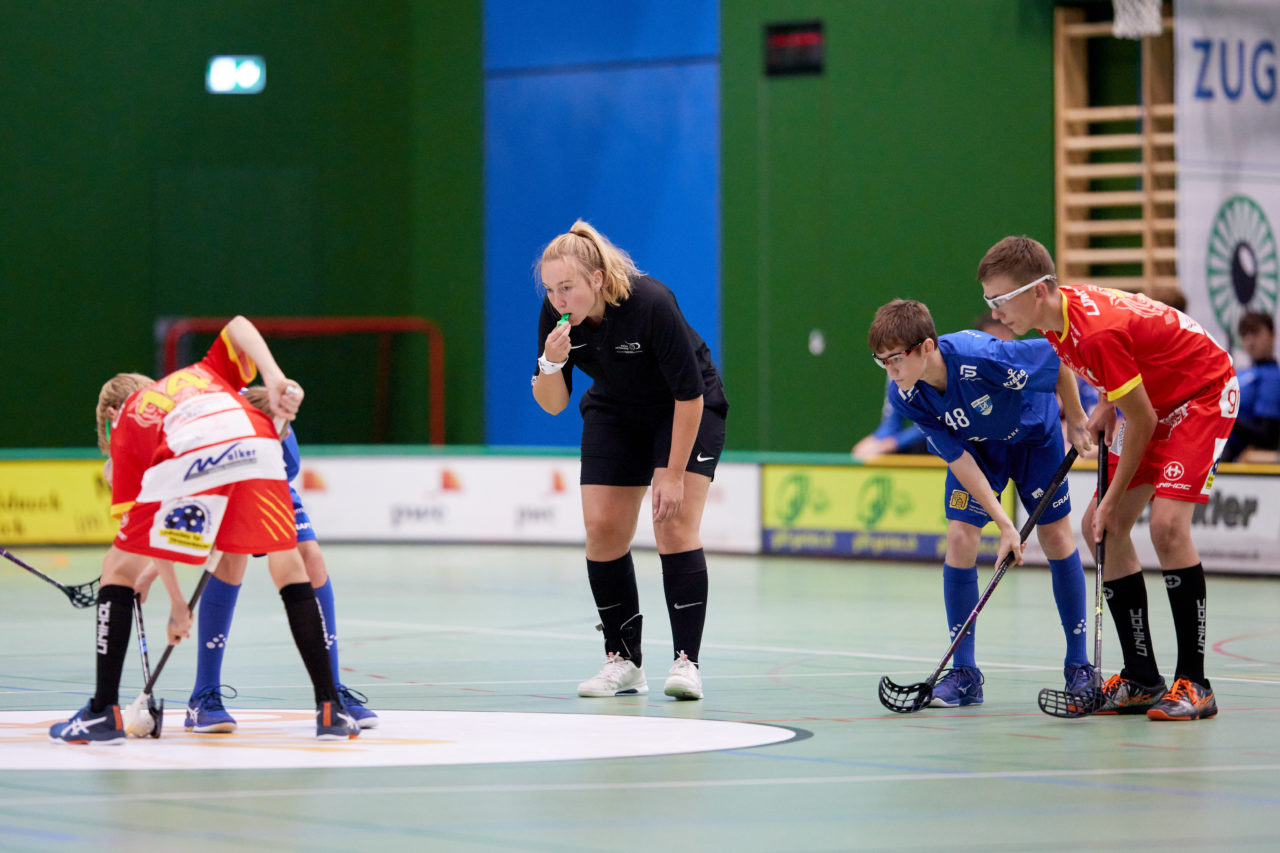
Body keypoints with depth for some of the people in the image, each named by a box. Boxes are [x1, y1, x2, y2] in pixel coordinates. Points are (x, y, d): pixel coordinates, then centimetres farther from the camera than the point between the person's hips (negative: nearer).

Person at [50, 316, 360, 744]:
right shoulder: (202, 373, 42)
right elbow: (237, 326, 21)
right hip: (256, 446, 2)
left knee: (118, 569, 16)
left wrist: (176, 602, 36)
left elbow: (144, 528, 30)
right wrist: (274, 379, 9)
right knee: (289, 568, 20)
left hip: (187, 460, -2)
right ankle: (330, 710, 16)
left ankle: (104, 712, 14)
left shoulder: (126, 422, 33)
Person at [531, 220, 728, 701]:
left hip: (688, 409, -5)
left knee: (675, 524, -18)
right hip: (614, 413, 5)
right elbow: (552, 404, -11)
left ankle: (687, 661, -17)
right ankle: (623, 661, 5)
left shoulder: (651, 304, -34)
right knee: (603, 530, -5)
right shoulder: (556, 317, -19)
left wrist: (674, 475, -24)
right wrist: (551, 364, -33)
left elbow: (689, 395, -26)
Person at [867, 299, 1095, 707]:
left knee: (1057, 539, -2)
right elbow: (959, 459, -23)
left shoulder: (980, 357, -41)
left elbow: (1059, 357, -26)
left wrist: (1078, 421, -14)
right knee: (960, 539, -11)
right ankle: (963, 673, -3)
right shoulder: (906, 397, -26)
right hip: (974, 446, 3)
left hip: (1033, 435, -3)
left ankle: (1079, 665, 11)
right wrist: (1004, 524, -28)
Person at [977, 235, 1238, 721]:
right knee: (1101, 529, 1)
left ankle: (1193, 684, -19)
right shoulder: (1056, 315, -7)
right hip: (1153, 399, 10)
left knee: (1166, 523, -25)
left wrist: (1113, 501, -16)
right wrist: (1105, 405, 1)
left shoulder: (1099, 333, -34)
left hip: (1205, 392, -10)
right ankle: (1141, 680, 5)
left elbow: (1142, 423, -25)